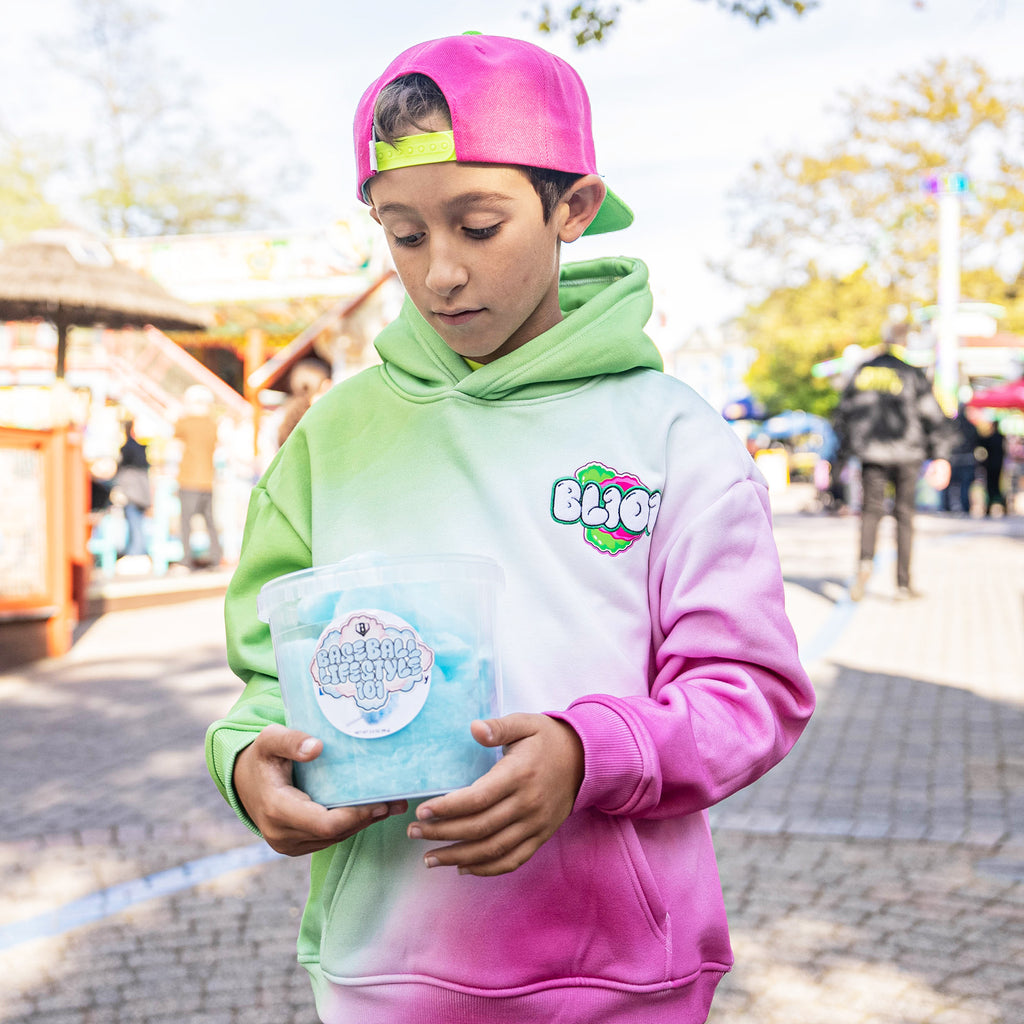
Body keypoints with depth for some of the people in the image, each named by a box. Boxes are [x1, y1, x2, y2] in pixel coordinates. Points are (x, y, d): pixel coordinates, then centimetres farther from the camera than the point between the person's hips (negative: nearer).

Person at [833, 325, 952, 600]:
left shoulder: (864, 371, 8)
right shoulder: (914, 375, -2)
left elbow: (844, 412, 12)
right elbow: (933, 416, -5)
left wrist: (849, 446, 22)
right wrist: (940, 457, -1)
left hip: (871, 453, 2)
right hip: (907, 453, -2)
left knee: (871, 509, 7)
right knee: (904, 515, 7)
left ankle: (865, 561, -23)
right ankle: (903, 584, 9)